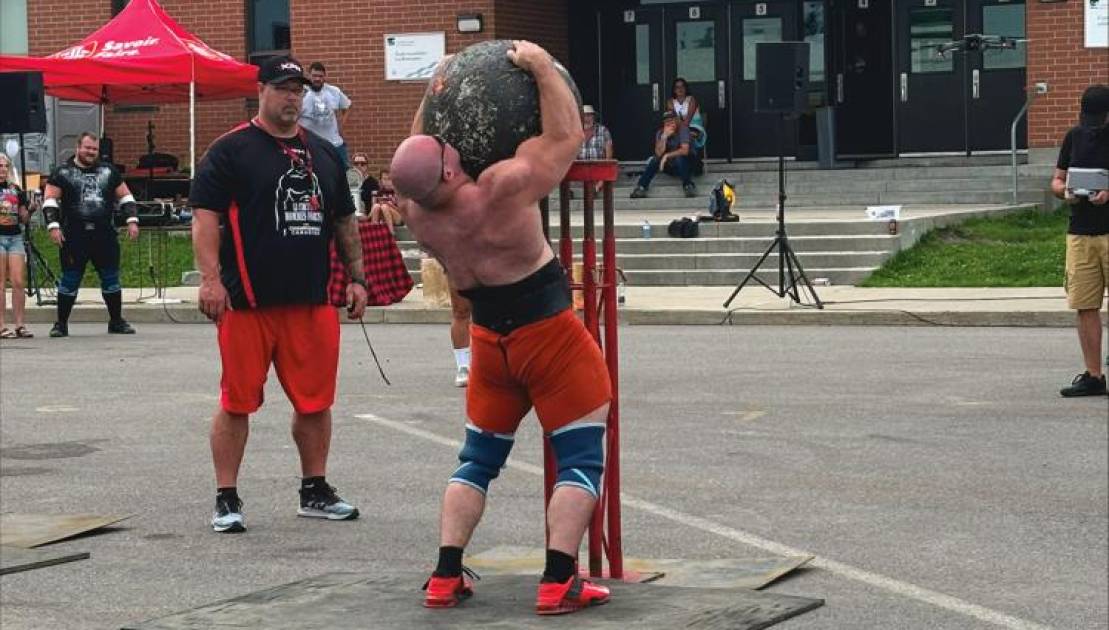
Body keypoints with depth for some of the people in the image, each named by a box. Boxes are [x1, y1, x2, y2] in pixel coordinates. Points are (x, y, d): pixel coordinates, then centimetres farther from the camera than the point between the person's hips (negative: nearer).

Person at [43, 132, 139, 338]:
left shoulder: (108, 172, 14)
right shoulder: (63, 173, 4)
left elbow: (125, 196, 17)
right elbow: (50, 200, 0)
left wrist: (132, 220, 6)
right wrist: (53, 226, -11)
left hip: (105, 235, 3)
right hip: (74, 237, -3)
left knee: (111, 278, 5)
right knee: (70, 280, -1)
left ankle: (116, 321, 17)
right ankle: (61, 324, 8)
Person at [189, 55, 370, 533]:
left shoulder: (323, 153, 17)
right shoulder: (231, 150, -1)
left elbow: (344, 221, 22)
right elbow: (205, 215, -7)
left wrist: (357, 278, 16)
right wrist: (211, 278, -17)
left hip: (313, 302, 5)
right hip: (247, 302, -5)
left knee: (316, 402, 9)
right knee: (237, 402, -1)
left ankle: (315, 492, 22)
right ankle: (226, 499, 7)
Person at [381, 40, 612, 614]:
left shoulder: (414, 212, -7)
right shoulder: (499, 192, -24)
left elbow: (418, 155, 16)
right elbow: (567, 136, -15)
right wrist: (542, 67, -10)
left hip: (490, 340, 6)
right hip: (549, 334, -6)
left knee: (478, 459, 19)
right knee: (580, 459, 2)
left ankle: (445, 577, 14)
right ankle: (559, 582, -6)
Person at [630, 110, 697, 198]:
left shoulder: (683, 130, -16)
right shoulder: (660, 133, -4)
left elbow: (685, 150, -28)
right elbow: (659, 154, -18)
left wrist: (667, 155, -25)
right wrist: (664, 136, -27)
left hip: (685, 166, -4)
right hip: (669, 166, 4)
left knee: (679, 158, -36)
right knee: (655, 160, -23)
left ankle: (688, 186, -30)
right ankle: (641, 187, -24)